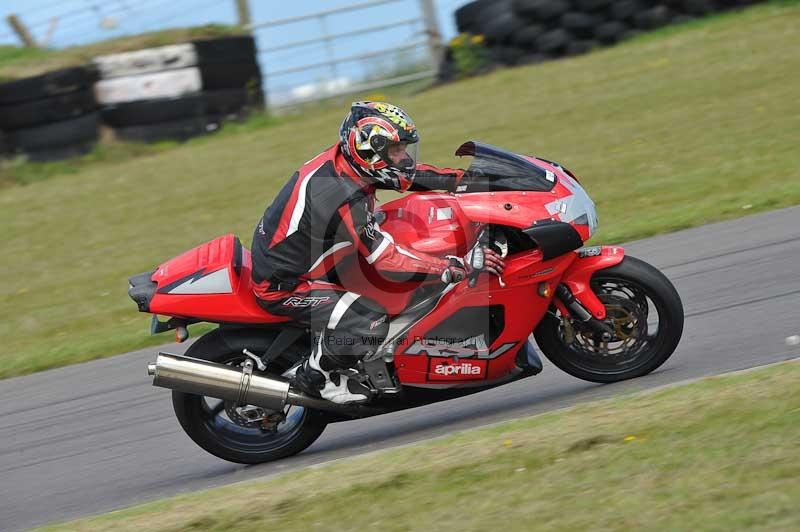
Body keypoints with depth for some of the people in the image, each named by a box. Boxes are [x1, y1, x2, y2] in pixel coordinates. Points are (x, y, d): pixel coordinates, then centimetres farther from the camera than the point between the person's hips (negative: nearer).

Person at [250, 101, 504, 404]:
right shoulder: (346, 200, -33)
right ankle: (317, 375, 0)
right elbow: (388, 264, -32)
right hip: (283, 286, -10)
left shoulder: (342, 159, -6)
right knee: (370, 323, -27)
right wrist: (461, 266, -32)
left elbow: (408, 175, 7)